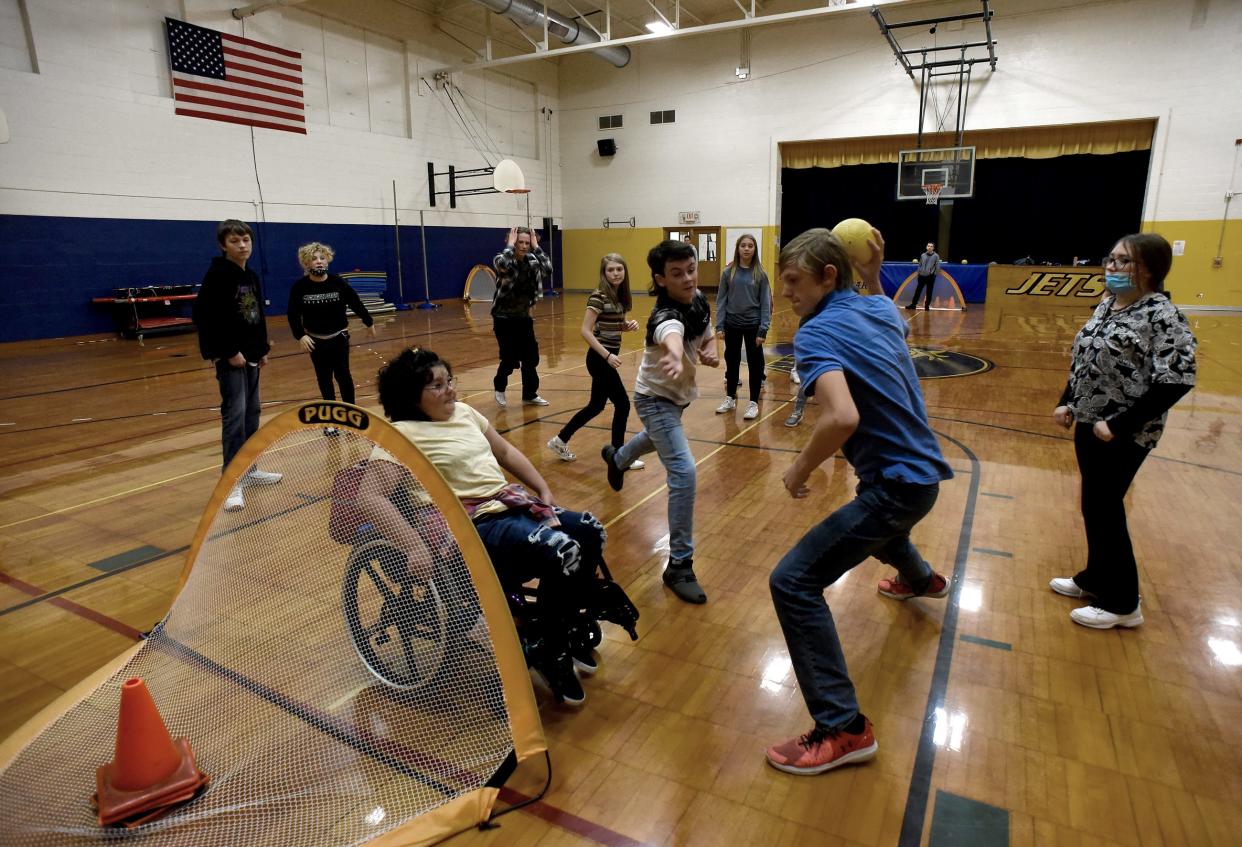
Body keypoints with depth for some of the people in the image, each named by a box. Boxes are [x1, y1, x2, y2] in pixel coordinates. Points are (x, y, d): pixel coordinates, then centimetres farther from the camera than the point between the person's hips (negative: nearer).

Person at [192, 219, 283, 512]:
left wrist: (262, 349, 14)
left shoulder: (252, 276, 12)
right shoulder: (217, 274, -12)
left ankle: (248, 469, 26)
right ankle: (232, 482, -8)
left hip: (250, 355, 8)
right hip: (230, 356, -8)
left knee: (252, 411, 13)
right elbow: (203, 316, -18)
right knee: (235, 414, -11)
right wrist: (228, 351, -19)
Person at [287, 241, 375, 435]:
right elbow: (293, 314, -7)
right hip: (316, 340, 1)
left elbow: (356, 303, -1)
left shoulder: (338, 283, -12)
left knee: (342, 374, -4)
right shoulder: (299, 287, -12)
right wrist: (300, 336, -20)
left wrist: (369, 322, 9)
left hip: (339, 337, -1)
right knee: (324, 378, 7)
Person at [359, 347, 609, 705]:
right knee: (564, 554, -26)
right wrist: (417, 548, -30)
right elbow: (369, 496, -21)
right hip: (476, 527, -9)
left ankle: (566, 628, 18)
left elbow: (505, 451, 24)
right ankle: (548, 651, 0)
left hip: (513, 505, 9)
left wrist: (544, 491, 17)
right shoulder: (402, 434, -11)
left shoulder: (463, 412, 13)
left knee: (591, 533, -1)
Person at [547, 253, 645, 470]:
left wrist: (628, 326, -1)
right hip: (600, 359, -9)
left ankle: (560, 441, 31)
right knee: (622, 404, -4)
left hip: (607, 358, 9)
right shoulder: (599, 297, -16)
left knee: (596, 405, 17)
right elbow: (586, 331, -20)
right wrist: (607, 356, -25)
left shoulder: (620, 296, 9)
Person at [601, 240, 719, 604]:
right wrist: (675, 358, -85)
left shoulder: (698, 300, -12)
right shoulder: (666, 317, -36)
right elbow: (673, 339, -62)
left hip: (679, 394, 9)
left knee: (659, 440, 36)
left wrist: (711, 352, -17)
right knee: (684, 472, -23)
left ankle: (617, 457, 71)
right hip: (656, 398, -9)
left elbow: (707, 335, 7)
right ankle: (679, 565, -13)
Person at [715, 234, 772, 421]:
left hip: (752, 325, -1)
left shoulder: (760, 274, -4)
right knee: (732, 362, 13)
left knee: (754, 364, 6)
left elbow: (766, 303, -4)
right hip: (732, 324, 2)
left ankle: (754, 403, 17)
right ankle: (730, 398, 28)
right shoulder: (728, 272, -1)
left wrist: (763, 329, -11)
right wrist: (719, 325, -5)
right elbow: (721, 300, 1)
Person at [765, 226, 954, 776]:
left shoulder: (817, 333, -20)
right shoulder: (879, 310, 5)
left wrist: (800, 469, -21)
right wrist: (873, 277, 21)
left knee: (793, 582, -14)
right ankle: (920, 580, 74)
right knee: (877, 522, 42)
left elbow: (842, 417, -37)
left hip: (897, 482, -10)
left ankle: (843, 730, -6)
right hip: (921, 469, 10)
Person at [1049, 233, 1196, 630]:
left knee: (1103, 509, 1)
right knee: (1095, 506, 17)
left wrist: (1119, 425, -21)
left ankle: (1122, 602, 18)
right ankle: (1095, 578, 35)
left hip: (1123, 436, -7)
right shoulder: (1106, 305, 7)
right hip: (1088, 424, 8)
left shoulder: (1162, 315, -18)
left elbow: (1176, 381, -22)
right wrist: (1067, 403, 5)